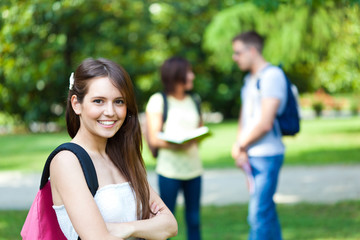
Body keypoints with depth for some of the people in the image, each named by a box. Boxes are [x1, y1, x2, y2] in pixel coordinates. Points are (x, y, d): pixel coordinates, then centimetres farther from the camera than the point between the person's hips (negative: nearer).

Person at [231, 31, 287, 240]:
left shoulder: (272, 75, -12)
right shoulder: (250, 79, 16)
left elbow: (265, 123, -17)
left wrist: (240, 146, -5)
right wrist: (241, 148, 3)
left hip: (267, 155, -9)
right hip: (251, 155, 9)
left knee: (259, 215, -9)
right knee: (267, 211, 15)